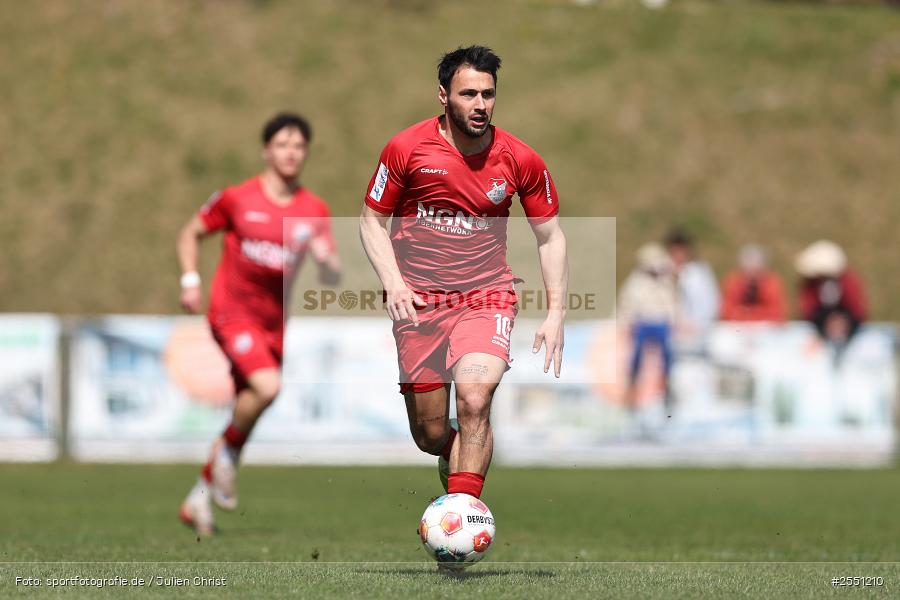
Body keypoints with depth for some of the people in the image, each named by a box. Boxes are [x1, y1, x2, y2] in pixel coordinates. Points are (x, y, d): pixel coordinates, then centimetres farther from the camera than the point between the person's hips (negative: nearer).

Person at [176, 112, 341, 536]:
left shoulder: (315, 211, 3)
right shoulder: (237, 198, -5)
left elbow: (333, 278, 1)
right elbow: (190, 234, 8)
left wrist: (325, 257, -22)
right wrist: (190, 280, -6)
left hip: (274, 321, 5)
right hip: (231, 311, -5)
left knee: (246, 412, 9)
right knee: (267, 386, -29)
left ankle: (198, 500, 25)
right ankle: (228, 453, -2)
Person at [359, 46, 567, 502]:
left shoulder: (521, 160, -4)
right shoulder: (406, 148, -7)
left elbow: (550, 235, 7)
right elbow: (372, 220, 4)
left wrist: (556, 314, -2)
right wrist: (393, 283, -11)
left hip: (487, 297, -1)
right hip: (418, 301, 1)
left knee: (474, 400, -27)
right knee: (430, 437, 4)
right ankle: (454, 462, 41)